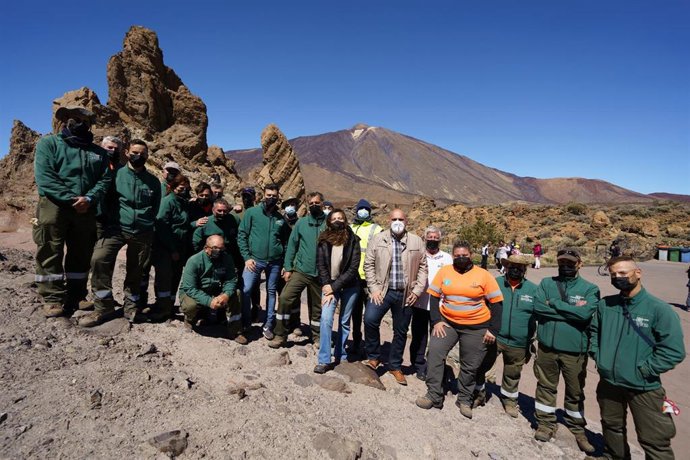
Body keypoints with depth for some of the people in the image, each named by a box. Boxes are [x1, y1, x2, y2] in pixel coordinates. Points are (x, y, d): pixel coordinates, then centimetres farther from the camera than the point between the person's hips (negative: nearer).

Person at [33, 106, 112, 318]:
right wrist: (70, 199, -16)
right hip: (53, 206, -3)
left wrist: (89, 199, -14)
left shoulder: (98, 152, 17)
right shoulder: (48, 143, 7)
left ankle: (76, 297, 18)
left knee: (81, 256, 8)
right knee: (50, 254, -3)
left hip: (86, 210, 3)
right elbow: (43, 176, -7)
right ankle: (53, 299, 4)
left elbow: (105, 179, 4)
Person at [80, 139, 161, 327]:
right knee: (99, 259, -22)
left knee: (136, 270, 6)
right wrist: (105, 221, -1)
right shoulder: (116, 174, 6)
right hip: (116, 227, -1)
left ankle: (131, 306, 26)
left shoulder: (153, 181, 12)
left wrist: (149, 225, 11)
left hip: (142, 232, 2)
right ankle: (103, 306, -9)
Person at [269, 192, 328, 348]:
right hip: (300, 270, 0)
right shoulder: (301, 222, 2)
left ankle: (317, 336, 31)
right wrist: (288, 268, -1)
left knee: (317, 306, 11)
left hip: (321, 274, 0)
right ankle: (280, 335, 2)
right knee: (285, 298, -13)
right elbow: (292, 245, 4)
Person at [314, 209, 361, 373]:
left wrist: (334, 287, -15)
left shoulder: (353, 240, -8)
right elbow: (320, 265, -3)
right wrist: (327, 286, -13)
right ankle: (324, 360, -6)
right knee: (326, 319, -13)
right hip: (329, 285, 1)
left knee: (344, 322, 9)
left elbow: (353, 268, -11)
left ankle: (340, 357, 24)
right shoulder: (324, 240, -2)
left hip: (349, 287, 0)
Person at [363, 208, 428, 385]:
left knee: (401, 331, 10)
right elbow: (369, 264, 0)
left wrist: (417, 290, -3)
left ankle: (395, 366, 30)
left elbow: (423, 267, 5)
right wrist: (374, 288, -8)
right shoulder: (378, 239, 1)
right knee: (370, 320, -20)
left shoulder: (417, 241, 4)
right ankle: (374, 357, 4)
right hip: (382, 291, -1)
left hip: (406, 294, 1)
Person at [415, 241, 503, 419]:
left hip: (476, 327, -1)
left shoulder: (483, 275, -7)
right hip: (447, 322, 1)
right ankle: (434, 396, -1)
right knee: (435, 353, -14)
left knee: (470, 366, 8)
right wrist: (436, 321, -7)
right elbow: (434, 296, 2)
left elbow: (496, 303, -3)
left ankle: (464, 400, 29)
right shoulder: (444, 272, -2)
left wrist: (492, 330, -7)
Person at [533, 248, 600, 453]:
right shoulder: (546, 283, 2)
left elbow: (585, 314, -19)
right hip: (547, 346, 1)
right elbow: (538, 307, -13)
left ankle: (577, 428, 36)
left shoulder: (590, 288, -2)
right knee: (546, 386, 13)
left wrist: (554, 303, -13)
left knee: (575, 392, 16)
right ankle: (546, 423, 31)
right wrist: (572, 310, -14)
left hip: (575, 350, -1)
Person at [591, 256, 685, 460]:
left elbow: (674, 351, -16)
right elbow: (594, 332, 15)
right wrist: (598, 357, 3)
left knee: (654, 441, 5)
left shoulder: (659, 309, -14)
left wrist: (642, 370, -16)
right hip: (608, 383, 4)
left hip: (644, 387, -4)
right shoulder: (604, 305, 0)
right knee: (611, 427, 23)